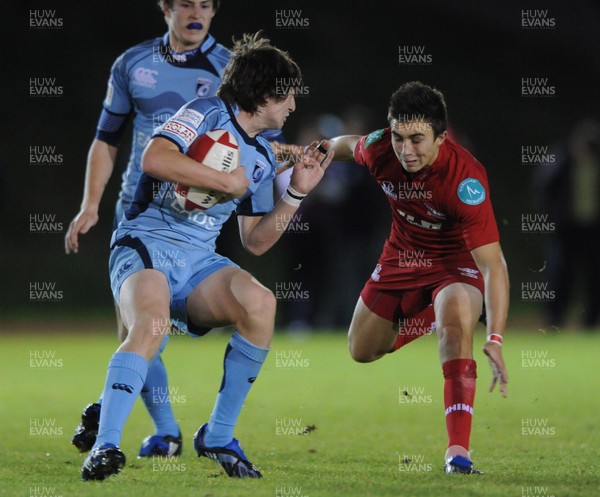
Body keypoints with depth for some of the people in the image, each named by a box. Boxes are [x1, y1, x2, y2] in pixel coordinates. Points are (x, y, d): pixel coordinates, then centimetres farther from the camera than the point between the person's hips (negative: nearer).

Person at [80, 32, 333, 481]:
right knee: (150, 326, -36)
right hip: (145, 246, -6)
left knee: (260, 303, -23)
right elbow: (154, 158, -22)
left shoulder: (263, 158, 19)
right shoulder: (208, 114, -4)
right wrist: (229, 182, -15)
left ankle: (218, 437, -12)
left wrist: (296, 194, 12)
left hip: (198, 262, 6)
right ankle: (105, 447, -38)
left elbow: (255, 241, 23)